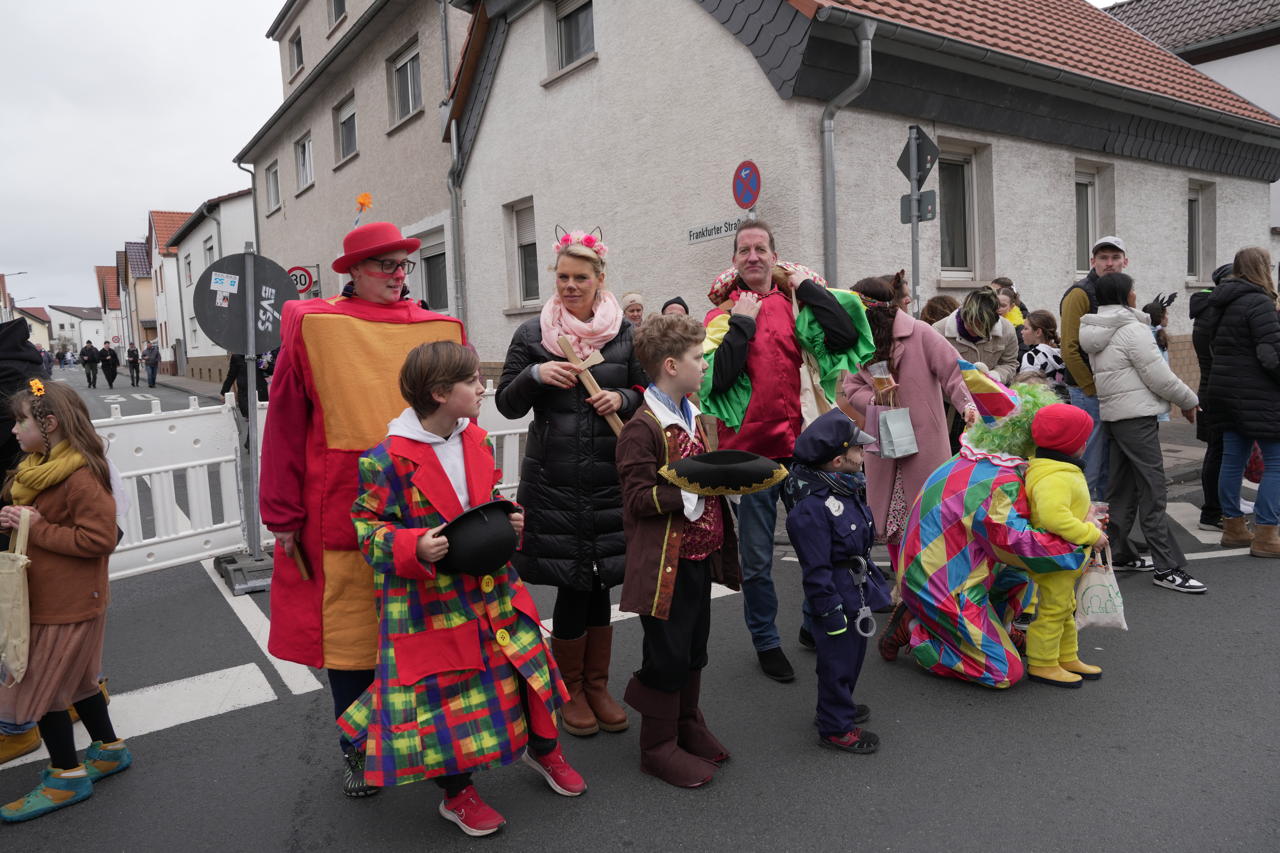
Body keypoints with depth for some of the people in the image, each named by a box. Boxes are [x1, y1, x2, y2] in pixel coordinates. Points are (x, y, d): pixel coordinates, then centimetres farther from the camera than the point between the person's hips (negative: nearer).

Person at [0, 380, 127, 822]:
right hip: (44, 597, 10)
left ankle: (66, 777, 16)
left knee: (40, 686, 1)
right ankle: (109, 749, 35)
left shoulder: (80, 477, -23)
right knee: (75, 680, 20)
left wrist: (36, 528, -22)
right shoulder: (39, 467, 8)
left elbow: (100, 538, -27)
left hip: (66, 604, -10)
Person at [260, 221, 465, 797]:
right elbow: (285, 422, -2)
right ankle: (355, 749, 27)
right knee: (348, 626, 7)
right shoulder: (312, 326, -1)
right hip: (342, 507, -2)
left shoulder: (438, 330, 6)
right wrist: (283, 514, -4)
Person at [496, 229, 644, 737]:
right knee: (572, 586, 2)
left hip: (610, 479, 1)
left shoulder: (626, 334, 5)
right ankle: (570, 691, 23)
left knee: (599, 585, 8)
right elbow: (507, 404, 5)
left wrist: (624, 399, -10)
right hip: (552, 480, -1)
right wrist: (534, 375, -14)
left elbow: (648, 396, 11)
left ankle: (597, 685, 28)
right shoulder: (532, 334, 4)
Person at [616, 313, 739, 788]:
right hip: (664, 563, -9)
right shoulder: (642, 429, -18)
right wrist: (694, 489, -28)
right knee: (667, 654, 3)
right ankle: (658, 746, 19)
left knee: (694, 647, 19)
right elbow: (639, 498, -22)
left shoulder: (693, 417, 12)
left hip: (699, 556, 9)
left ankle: (687, 725, 38)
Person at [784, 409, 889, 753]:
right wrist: (832, 614, -20)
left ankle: (839, 707, 44)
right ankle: (836, 727, 24)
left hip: (858, 594, 10)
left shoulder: (846, 487, 2)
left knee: (853, 655, 24)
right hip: (837, 600, -10)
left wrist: (871, 580, 24)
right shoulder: (810, 508, -30)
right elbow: (816, 571, -25)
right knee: (837, 662, 6)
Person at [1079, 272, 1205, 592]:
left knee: (1121, 487, 15)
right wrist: (1189, 401, 0)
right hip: (1137, 416, -9)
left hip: (1112, 415, 9)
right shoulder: (1132, 330, -14)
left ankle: (1118, 554, 22)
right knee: (1153, 490, -6)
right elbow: (1159, 377, -13)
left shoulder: (1098, 333, 13)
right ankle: (1167, 568, -3)